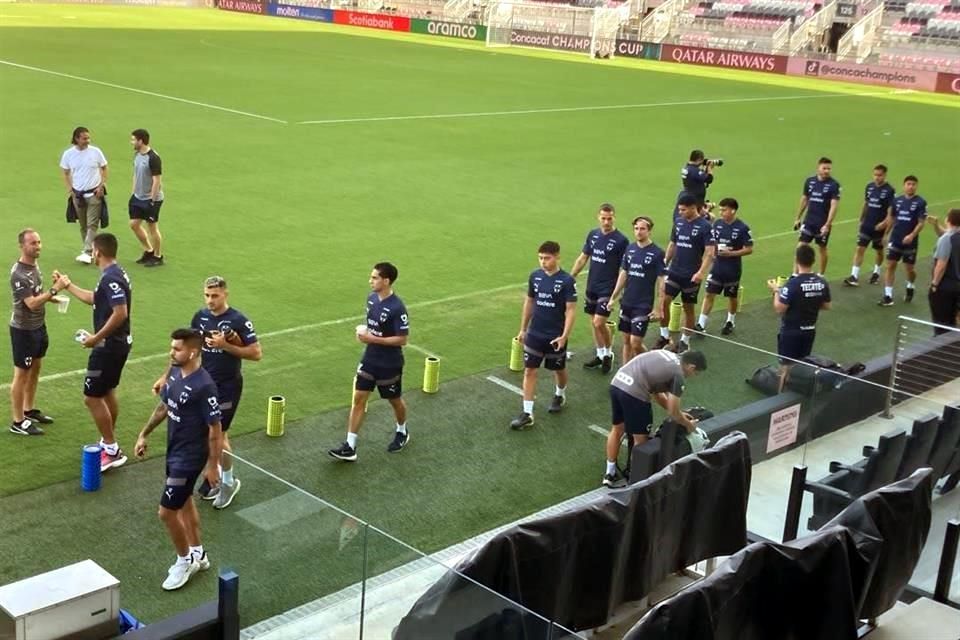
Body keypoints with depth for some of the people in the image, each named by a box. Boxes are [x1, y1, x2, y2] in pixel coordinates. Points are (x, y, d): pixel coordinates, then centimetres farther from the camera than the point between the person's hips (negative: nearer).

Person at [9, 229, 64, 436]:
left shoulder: (34, 265, 4)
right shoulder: (19, 274, -24)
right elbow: (31, 303, -30)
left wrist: (50, 298, 2)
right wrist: (54, 290, -32)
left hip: (38, 326, 9)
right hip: (23, 330, -9)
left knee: (35, 369, 20)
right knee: (22, 374, 0)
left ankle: (29, 410, 35)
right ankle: (18, 422, 9)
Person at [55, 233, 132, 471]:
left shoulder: (110, 278, -23)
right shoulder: (114, 274, 9)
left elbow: (121, 313, -31)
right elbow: (95, 299, 24)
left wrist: (96, 338, -24)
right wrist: (68, 286, 30)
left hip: (109, 346, -11)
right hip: (117, 344, 11)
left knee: (92, 397, -3)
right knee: (107, 392, 22)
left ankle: (112, 451, 3)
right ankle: (110, 443, 34)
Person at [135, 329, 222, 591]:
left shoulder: (204, 386, -28)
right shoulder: (175, 372, -3)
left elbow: (215, 429, -21)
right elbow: (163, 406, 14)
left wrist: (212, 466, -16)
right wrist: (144, 434, 16)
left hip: (190, 457, -9)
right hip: (174, 451, 9)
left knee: (167, 512, -1)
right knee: (184, 502, 23)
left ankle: (185, 560, 22)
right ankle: (198, 554, 41)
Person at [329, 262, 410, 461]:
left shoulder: (397, 308, -24)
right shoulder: (372, 298, -1)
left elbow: (402, 340, -22)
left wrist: (373, 339, -24)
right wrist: (364, 330, -5)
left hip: (389, 364, -6)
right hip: (369, 359, 6)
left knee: (395, 400, 15)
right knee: (358, 399, 1)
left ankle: (402, 433, 43)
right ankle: (350, 447, 4)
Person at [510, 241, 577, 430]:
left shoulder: (567, 281, -15)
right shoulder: (535, 276, -2)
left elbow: (571, 310, -14)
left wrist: (564, 336, -20)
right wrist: (523, 329, 12)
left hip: (555, 337, -3)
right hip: (534, 334, 3)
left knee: (559, 370, 17)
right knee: (529, 371, -1)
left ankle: (560, 395, 47)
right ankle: (527, 414, 2)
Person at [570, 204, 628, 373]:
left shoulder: (621, 240, -12)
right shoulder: (593, 235, 4)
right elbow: (583, 258, 12)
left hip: (607, 289, -6)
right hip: (591, 287, 6)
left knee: (599, 323, -11)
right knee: (593, 323, 12)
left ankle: (608, 354, 11)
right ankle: (600, 355, 26)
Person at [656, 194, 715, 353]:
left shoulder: (705, 227, -11)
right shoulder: (679, 223, 6)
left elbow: (710, 252, -15)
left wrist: (701, 272, -25)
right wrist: (664, 264, 12)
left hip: (691, 276, -4)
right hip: (674, 271, 4)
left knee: (688, 308, 7)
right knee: (663, 301, -6)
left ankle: (685, 341, 20)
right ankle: (664, 337, 8)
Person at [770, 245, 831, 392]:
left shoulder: (793, 283, -24)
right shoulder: (822, 282, -6)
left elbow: (779, 309, -20)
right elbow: (826, 306, 6)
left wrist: (776, 291, -6)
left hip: (790, 331, -5)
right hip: (810, 330, 5)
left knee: (787, 367, 5)